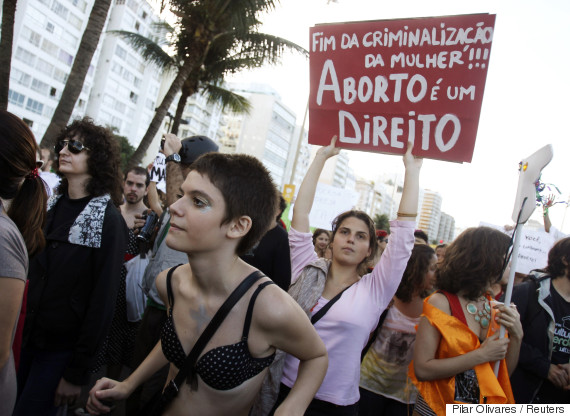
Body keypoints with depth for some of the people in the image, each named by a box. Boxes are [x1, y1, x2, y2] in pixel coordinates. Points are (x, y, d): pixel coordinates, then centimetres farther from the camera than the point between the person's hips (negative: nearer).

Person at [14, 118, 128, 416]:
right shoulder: (51, 205, 3)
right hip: (27, 336, 6)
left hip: (62, 348, -6)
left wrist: (77, 374, -13)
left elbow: (102, 301, -16)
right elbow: (31, 273, 10)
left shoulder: (107, 220, -17)